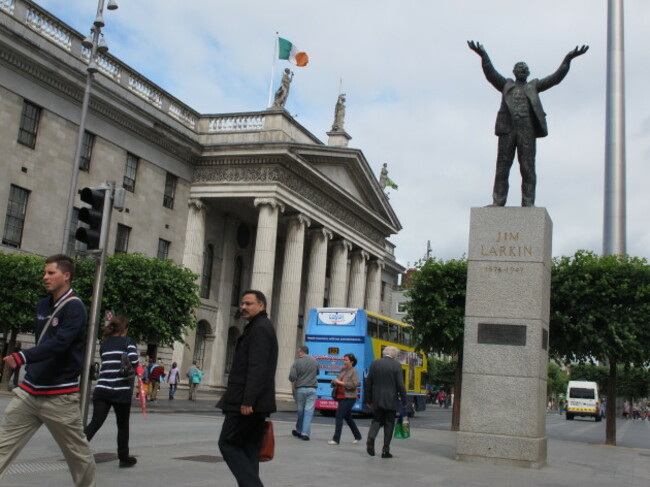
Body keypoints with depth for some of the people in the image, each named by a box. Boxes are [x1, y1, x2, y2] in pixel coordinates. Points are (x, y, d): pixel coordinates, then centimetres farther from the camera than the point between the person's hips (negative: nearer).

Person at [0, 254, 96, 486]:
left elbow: (58, 344, -25)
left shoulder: (74, 308, -12)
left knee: (78, 453, 6)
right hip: (29, 392, 6)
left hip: (60, 396, -6)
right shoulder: (42, 305, 11)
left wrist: (22, 357, -36)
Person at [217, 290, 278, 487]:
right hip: (257, 403, 10)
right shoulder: (261, 327, 21)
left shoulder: (259, 328, -11)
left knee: (228, 443, -4)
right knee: (248, 450, 10)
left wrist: (247, 401, -24)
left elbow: (257, 368, -21)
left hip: (247, 402, -10)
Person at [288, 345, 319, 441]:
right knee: (309, 411, 0)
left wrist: (293, 386, 2)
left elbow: (292, 376, -15)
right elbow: (317, 373, 19)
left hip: (300, 389, -1)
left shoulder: (297, 362, -8)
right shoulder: (314, 361, 4)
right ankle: (305, 433, -4)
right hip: (312, 389, 1)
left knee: (300, 410, 11)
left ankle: (299, 431, 24)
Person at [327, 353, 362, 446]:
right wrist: (334, 381, -2)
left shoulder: (354, 372, -8)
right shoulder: (342, 370, 13)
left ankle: (336, 439, -9)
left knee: (339, 416, -12)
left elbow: (354, 384, -19)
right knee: (347, 417, 16)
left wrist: (340, 382, -18)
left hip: (349, 398, -8)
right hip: (341, 397, 8)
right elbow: (335, 383, 21)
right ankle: (357, 436, 31)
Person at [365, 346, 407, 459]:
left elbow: (368, 383, 4)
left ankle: (371, 438, -12)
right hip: (391, 400, -2)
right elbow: (400, 385, -10)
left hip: (377, 400, 2)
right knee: (389, 424, 7)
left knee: (377, 420, 15)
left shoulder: (374, 364, 2)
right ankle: (385, 450, 7)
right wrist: (404, 401, 0)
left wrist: (368, 400, 12)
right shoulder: (396, 365, -7)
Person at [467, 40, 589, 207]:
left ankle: (528, 203, -7)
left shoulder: (534, 86, 23)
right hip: (507, 129, 0)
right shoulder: (506, 85, 22)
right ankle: (498, 202, -3)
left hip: (527, 131, 0)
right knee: (502, 166, -3)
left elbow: (555, 78, 16)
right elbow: (491, 74, 9)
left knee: (528, 167, -5)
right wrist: (483, 55, -5)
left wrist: (567, 59, 4)